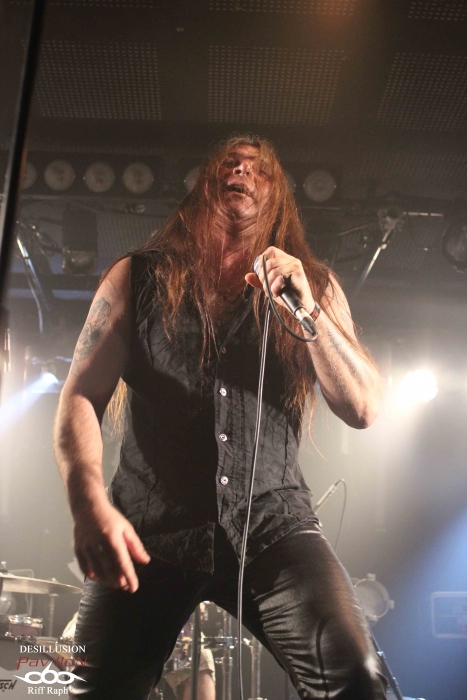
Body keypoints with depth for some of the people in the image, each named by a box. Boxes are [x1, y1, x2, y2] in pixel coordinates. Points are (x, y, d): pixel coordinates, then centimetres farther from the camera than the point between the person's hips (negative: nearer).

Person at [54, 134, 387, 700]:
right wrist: (89, 504, -12)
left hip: (271, 519, 0)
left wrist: (307, 313, -10)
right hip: (149, 527, 1)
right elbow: (80, 398, 5)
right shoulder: (138, 277, 11)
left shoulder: (312, 286, 12)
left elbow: (363, 410, 4)